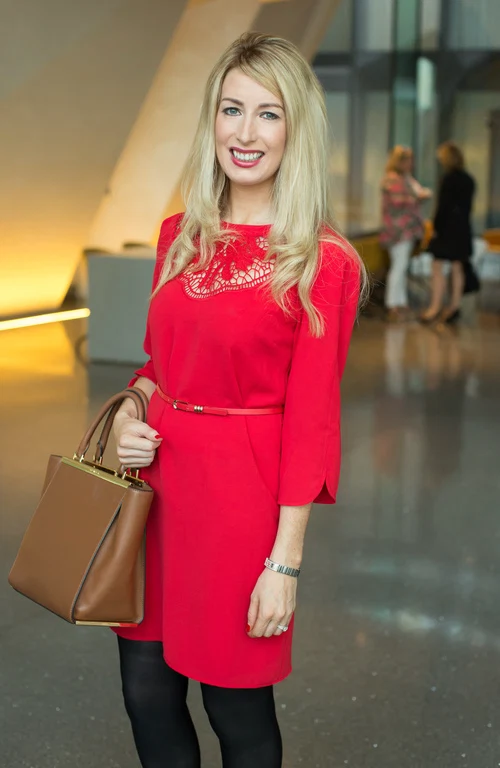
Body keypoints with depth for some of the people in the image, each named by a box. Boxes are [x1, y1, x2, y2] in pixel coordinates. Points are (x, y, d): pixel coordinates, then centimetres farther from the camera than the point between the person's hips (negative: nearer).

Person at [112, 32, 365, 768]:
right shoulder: (180, 237, 7)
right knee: (147, 694, 13)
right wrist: (129, 413, -3)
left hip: (242, 493, -5)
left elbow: (310, 418, -12)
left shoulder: (322, 261, -11)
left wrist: (286, 562, -12)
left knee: (237, 707, 9)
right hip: (158, 477, 6)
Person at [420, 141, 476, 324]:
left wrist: (436, 227, -9)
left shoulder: (449, 178, -16)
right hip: (463, 229, 8)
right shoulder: (469, 179, 8)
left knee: (437, 267, -2)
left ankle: (435, 307, -2)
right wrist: (462, 223, 14)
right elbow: (468, 206, 11)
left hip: (447, 228, -8)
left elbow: (443, 206, -17)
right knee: (457, 268, 12)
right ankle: (454, 306, 17)